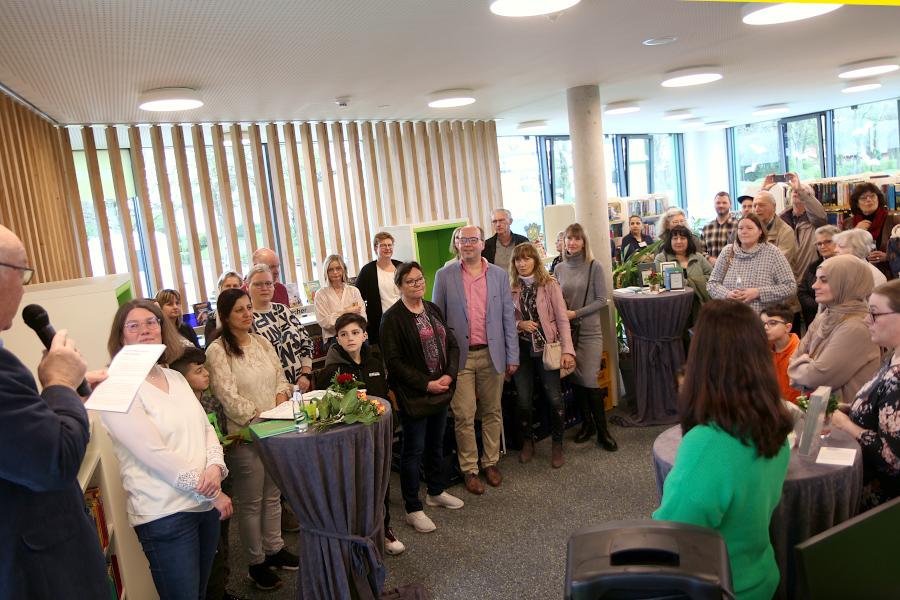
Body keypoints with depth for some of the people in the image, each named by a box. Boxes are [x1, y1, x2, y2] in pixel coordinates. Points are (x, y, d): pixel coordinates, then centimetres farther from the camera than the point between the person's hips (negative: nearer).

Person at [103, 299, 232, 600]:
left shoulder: (175, 377, 10)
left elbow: (206, 428, 10)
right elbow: (156, 455, -18)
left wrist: (215, 467, -11)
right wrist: (211, 491, -14)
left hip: (206, 504, 7)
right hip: (166, 514, -7)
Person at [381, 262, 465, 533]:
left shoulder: (433, 309, 8)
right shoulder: (393, 317, -12)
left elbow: (452, 344, 8)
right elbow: (394, 362, -16)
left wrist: (449, 374, -8)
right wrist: (426, 384, -18)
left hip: (440, 389, 7)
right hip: (413, 395, -7)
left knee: (436, 443, 20)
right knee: (413, 449, 2)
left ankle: (436, 492, 38)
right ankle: (413, 509, 13)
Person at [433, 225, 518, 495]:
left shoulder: (499, 275, 4)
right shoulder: (444, 276, 1)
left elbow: (508, 317, 5)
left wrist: (512, 356, 2)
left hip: (491, 354, 2)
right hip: (459, 355, -1)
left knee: (492, 412, 12)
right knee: (464, 416, 1)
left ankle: (491, 462, 28)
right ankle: (469, 469, 15)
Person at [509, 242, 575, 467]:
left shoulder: (550, 285, -5)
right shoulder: (511, 288, 2)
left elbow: (562, 319, -9)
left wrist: (567, 350, -17)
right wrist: (519, 324, -13)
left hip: (546, 347, -2)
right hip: (521, 349, 2)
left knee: (554, 398, -3)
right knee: (524, 399, 7)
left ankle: (557, 445, 17)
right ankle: (528, 442, 27)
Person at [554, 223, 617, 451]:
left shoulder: (594, 267, -5)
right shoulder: (559, 269, 6)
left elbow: (601, 300, -6)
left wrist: (576, 313, -13)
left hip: (589, 331, -4)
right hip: (567, 330, 4)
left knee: (590, 380, -7)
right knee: (574, 379, 7)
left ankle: (602, 430, 7)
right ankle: (587, 423, 25)